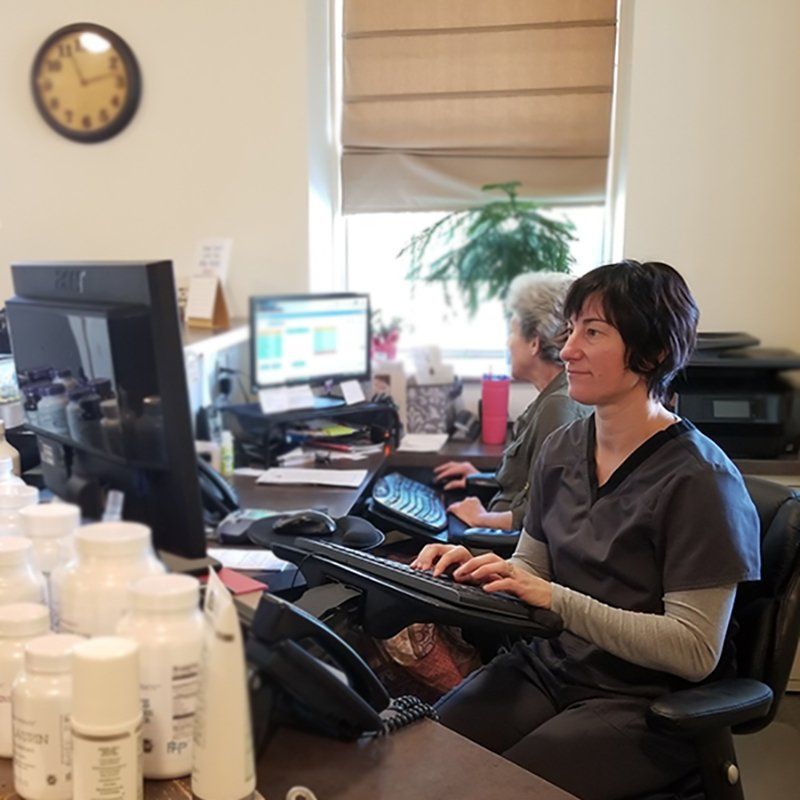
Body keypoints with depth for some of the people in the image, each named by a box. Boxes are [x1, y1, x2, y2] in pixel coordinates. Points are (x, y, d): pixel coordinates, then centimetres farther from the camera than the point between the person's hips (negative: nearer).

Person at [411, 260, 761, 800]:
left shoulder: (698, 479, -16)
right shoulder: (562, 450, 4)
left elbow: (696, 651, -18)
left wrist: (557, 600, -25)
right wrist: (477, 568, -9)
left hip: (647, 701, -5)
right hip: (549, 667, 5)